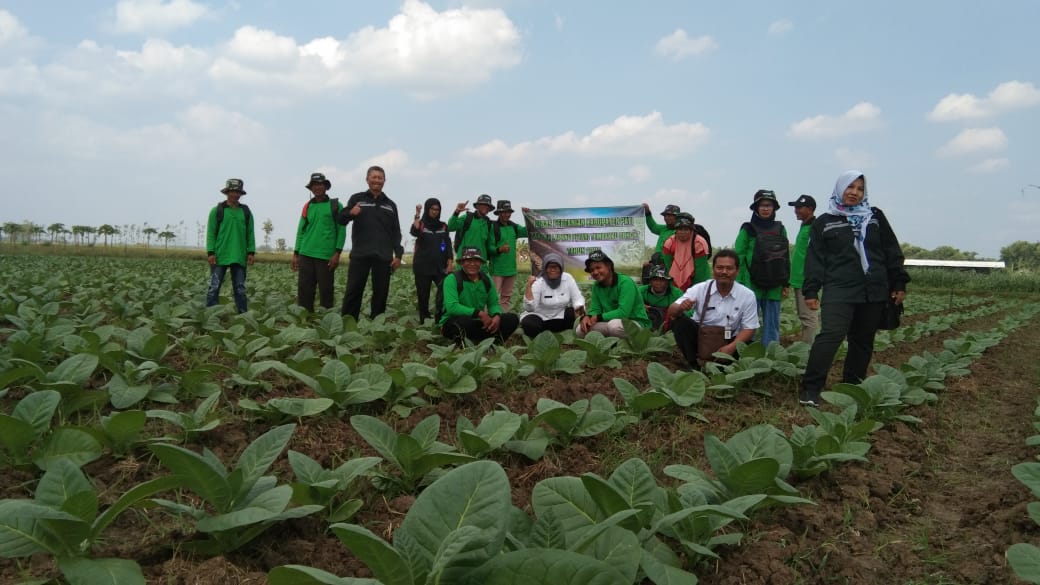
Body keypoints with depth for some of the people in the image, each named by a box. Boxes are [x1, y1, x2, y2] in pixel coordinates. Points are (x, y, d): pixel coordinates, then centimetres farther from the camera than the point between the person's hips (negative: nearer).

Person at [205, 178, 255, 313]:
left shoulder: (246, 212, 12)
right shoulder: (217, 211, 4)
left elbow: (250, 233, 11)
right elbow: (211, 233, 1)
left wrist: (251, 252, 1)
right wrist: (210, 253, -8)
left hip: (239, 257, 2)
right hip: (220, 256, -2)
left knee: (240, 289, 5)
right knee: (214, 287, -3)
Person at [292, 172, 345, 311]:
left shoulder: (335, 205, 4)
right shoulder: (307, 207, 14)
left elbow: (341, 230, -1)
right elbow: (301, 231, 15)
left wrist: (337, 253, -9)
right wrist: (295, 254, 9)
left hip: (326, 256, -3)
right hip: (306, 255, 3)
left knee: (326, 291, 0)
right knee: (304, 290, 0)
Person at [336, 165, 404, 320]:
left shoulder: (390, 205, 15)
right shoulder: (357, 198, 8)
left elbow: (396, 232, 14)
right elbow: (340, 219, 3)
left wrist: (398, 254, 3)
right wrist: (350, 213, -19)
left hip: (383, 257, 2)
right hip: (360, 255, -2)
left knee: (381, 294, 4)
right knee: (353, 292, -3)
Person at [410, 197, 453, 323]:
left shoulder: (443, 226, 12)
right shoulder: (421, 224, 5)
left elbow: (448, 245, 7)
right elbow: (414, 232, -18)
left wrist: (450, 263, -4)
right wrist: (417, 215, -21)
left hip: (440, 266, 1)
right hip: (423, 266, -1)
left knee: (446, 290, -20)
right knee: (423, 294, 1)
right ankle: (424, 319, 9)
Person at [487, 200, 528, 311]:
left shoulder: (513, 227, 11)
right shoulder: (493, 227, -9)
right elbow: (489, 247, -12)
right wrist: (499, 249, -31)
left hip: (511, 268, 7)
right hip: (497, 269, -7)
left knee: (507, 297, 14)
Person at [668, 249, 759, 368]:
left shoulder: (748, 295, -9)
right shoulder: (699, 289, -10)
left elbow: (749, 328, -6)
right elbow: (671, 312, -15)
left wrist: (731, 347, -23)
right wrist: (680, 307, -40)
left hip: (729, 341, 0)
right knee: (679, 321, -24)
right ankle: (693, 365, -15)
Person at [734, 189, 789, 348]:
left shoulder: (780, 229, 10)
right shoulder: (747, 229, 0)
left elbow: (786, 258, 13)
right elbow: (738, 257, -2)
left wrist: (786, 283, 10)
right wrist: (739, 284, -8)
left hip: (774, 287, 4)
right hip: (752, 285, -3)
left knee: (772, 325, 8)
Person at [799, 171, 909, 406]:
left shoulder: (875, 217, 14)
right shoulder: (824, 222, 8)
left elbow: (892, 253, 14)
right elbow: (815, 259, 4)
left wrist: (899, 284, 9)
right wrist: (811, 291, -3)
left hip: (874, 292, 4)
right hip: (839, 290, -3)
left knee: (863, 341, 8)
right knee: (831, 335, -19)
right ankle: (810, 389, -17)